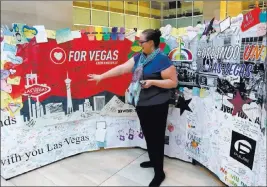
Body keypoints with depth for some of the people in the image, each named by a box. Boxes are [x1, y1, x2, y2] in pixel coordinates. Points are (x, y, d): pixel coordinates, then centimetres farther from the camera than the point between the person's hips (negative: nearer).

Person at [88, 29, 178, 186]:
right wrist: (101, 76, 5)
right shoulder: (139, 58, 7)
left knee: (156, 137, 2)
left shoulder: (163, 60, -15)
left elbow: (174, 82, -15)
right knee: (148, 135, 20)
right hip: (141, 104, 7)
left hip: (156, 106, -7)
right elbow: (121, 68, 6)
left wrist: (153, 82, -24)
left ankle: (159, 173, 18)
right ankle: (153, 160, 42)